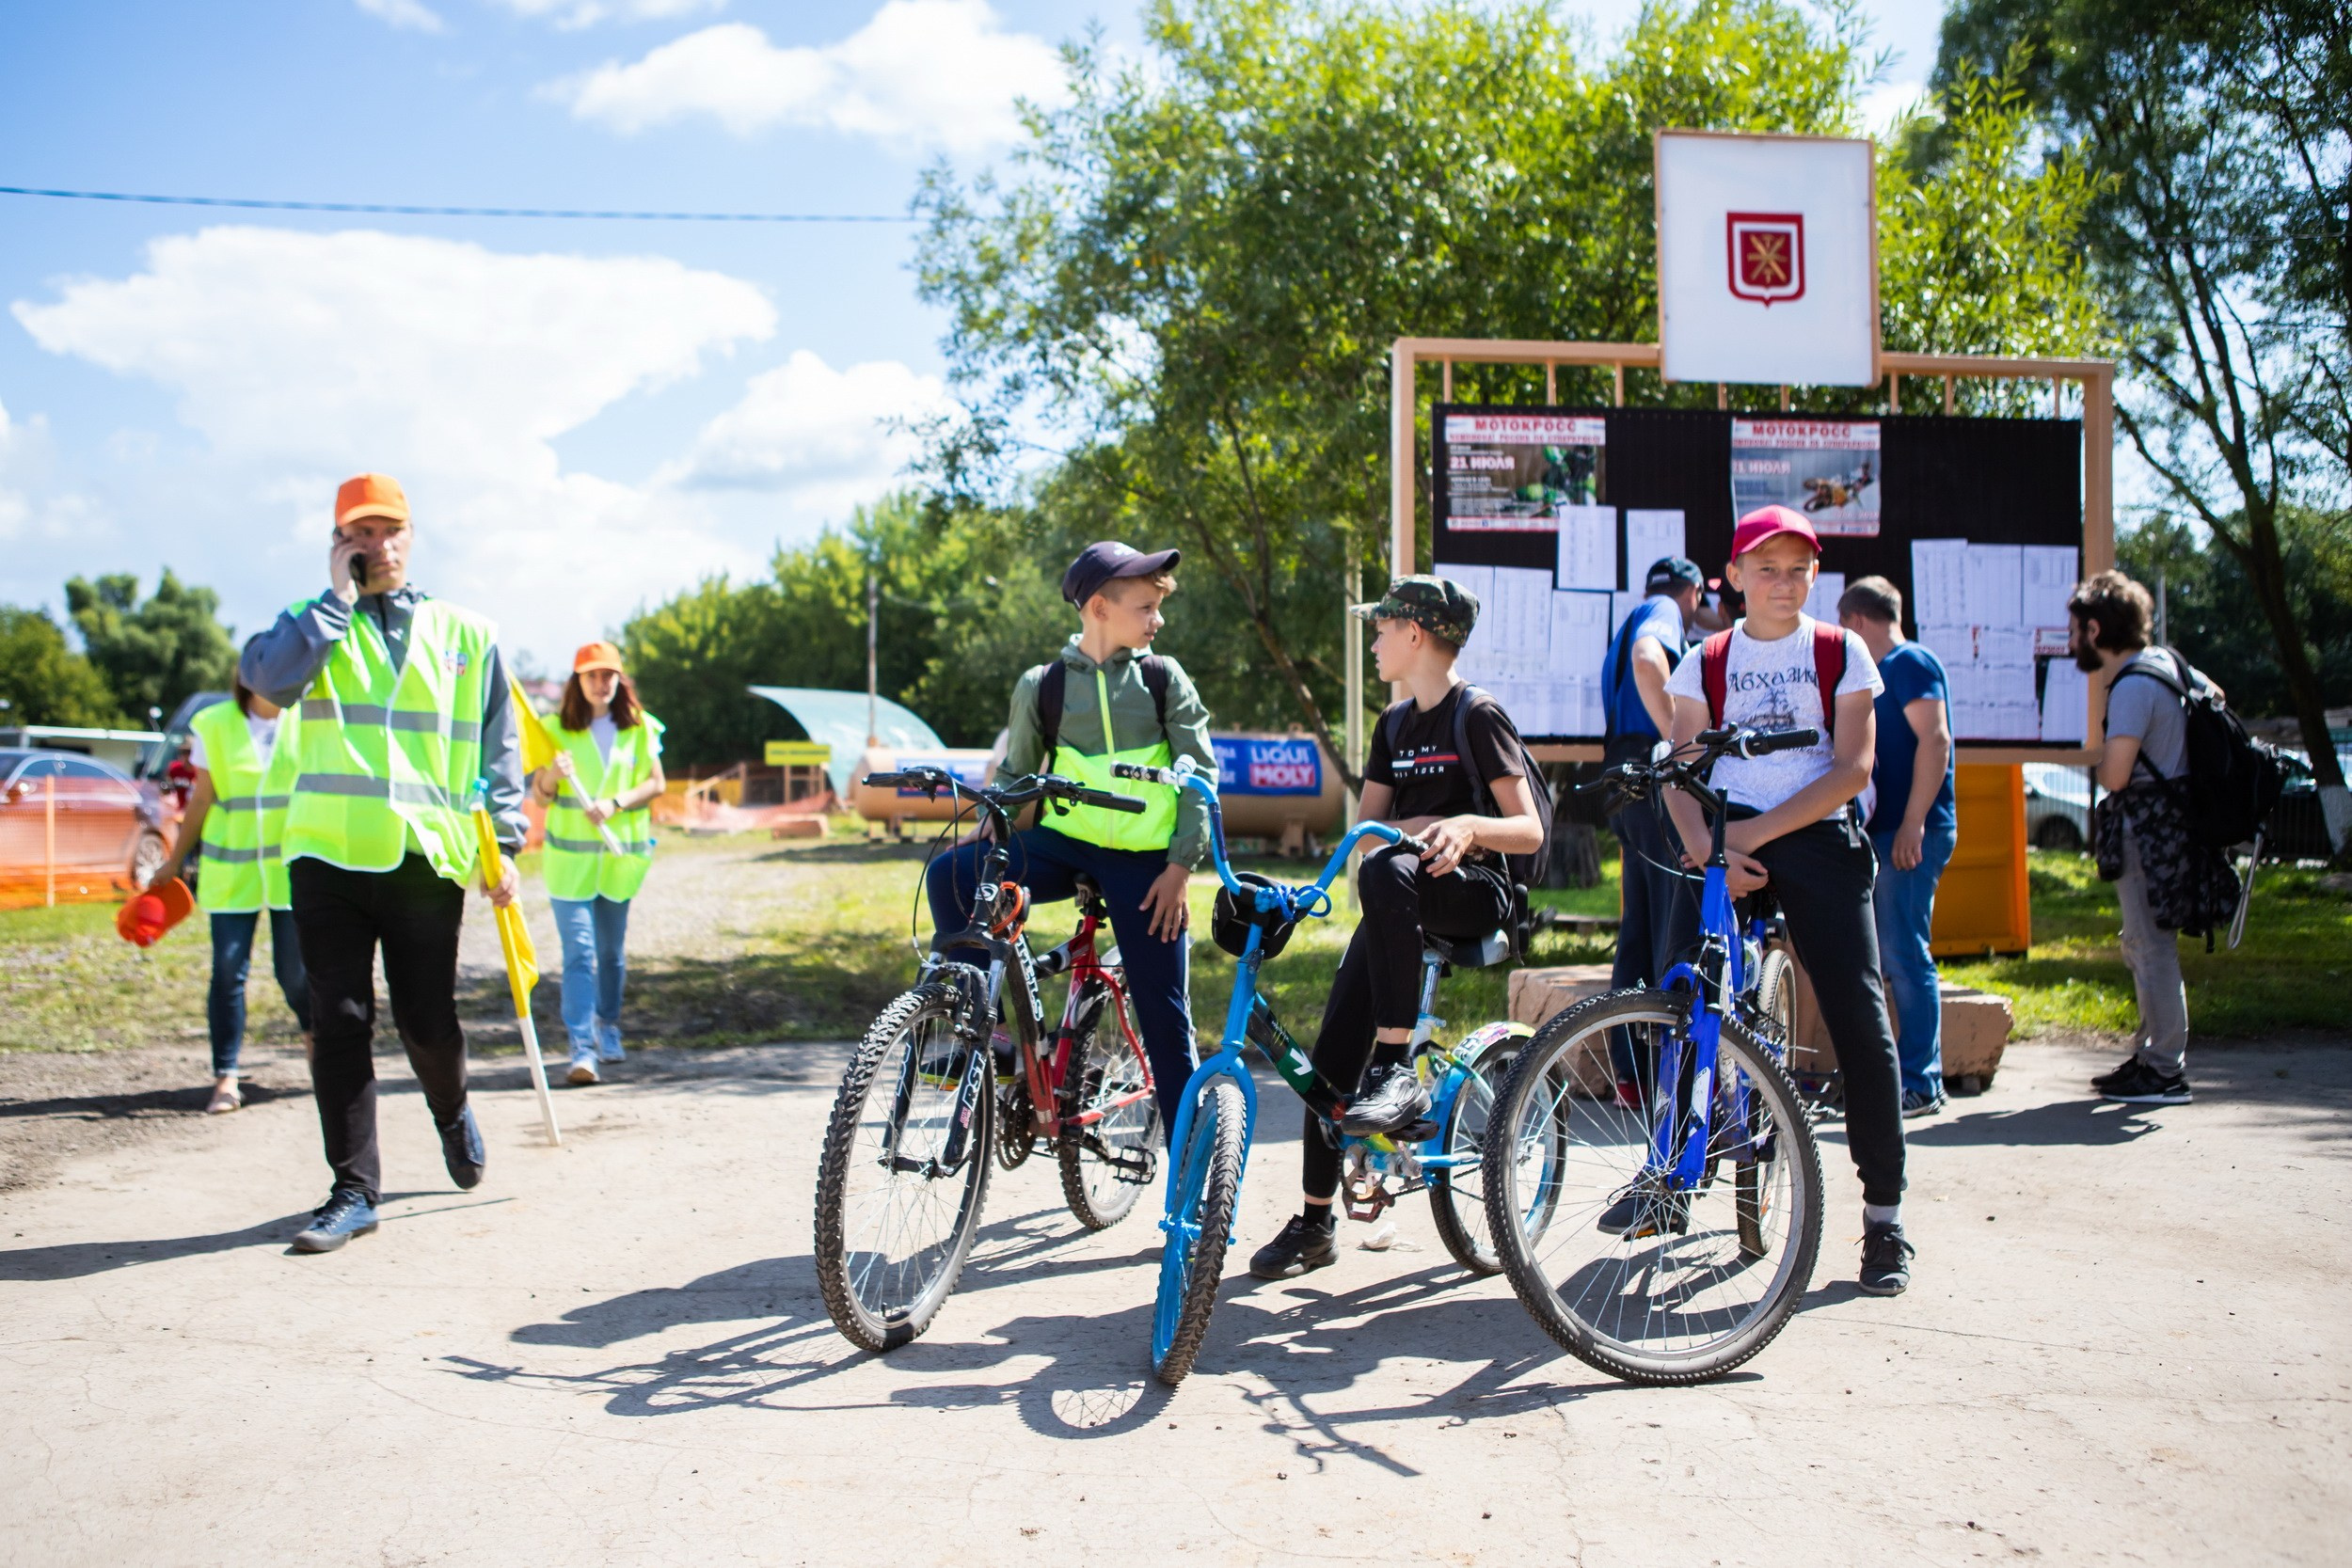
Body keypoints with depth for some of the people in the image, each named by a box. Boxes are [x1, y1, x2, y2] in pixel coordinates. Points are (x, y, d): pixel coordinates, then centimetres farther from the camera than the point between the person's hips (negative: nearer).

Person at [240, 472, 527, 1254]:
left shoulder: (464, 633, 12)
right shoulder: (316, 626, 11)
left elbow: (497, 744, 12)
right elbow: (264, 675, -11)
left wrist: (504, 840, 4)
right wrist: (338, 598, -8)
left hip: (426, 858, 0)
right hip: (328, 856, 0)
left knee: (428, 1021, 4)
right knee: (339, 1022, -1)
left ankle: (451, 1110, 37)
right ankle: (354, 1189, 8)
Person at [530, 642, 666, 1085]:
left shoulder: (639, 728, 5)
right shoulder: (557, 730, 2)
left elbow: (656, 783, 4)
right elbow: (539, 794, 2)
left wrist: (616, 802, -12)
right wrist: (553, 775, -20)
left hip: (620, 853, 2)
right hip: (570, 855, -2)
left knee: (613, 951, 13)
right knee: (579, 952, -10)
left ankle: (608, 1028, 31)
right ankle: (582, 1046, -12)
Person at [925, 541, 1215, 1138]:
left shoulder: (1163, 678, 3)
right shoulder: (1042, 685, 5)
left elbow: (1201, 773, 1)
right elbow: (1016, 773, 13)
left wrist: (1180, 866, -8)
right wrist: (982, 833, -4)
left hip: (1144, 861, -1)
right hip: (1063, 843, 1)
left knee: (1165, 1017, -2)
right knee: (951, 874, -24)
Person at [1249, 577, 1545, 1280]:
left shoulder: (1478, 715, -5)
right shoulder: (1395, 724, 17)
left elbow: (1530, 831, -11)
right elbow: (1365, 824, 13)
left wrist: (1467, 826, -31)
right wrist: (1424, 822, -8)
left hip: (1473, 889, -6)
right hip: (1398, 906, 7)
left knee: (1388, 873, -40)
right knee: (1333, 1050, -6)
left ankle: (1398, 1075, -35)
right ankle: (1315, 1222, 7)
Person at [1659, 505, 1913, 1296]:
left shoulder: (1842, 654, 7)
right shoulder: (1705, 662, 11)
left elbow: (1852, 768, -2)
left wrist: (1759, 831, -11)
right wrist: (1709, 845, -13)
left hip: (1815, 838, -1)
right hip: (1725, 841, 1)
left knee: (1859, 1018, -7)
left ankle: (1884, 1216, 4)